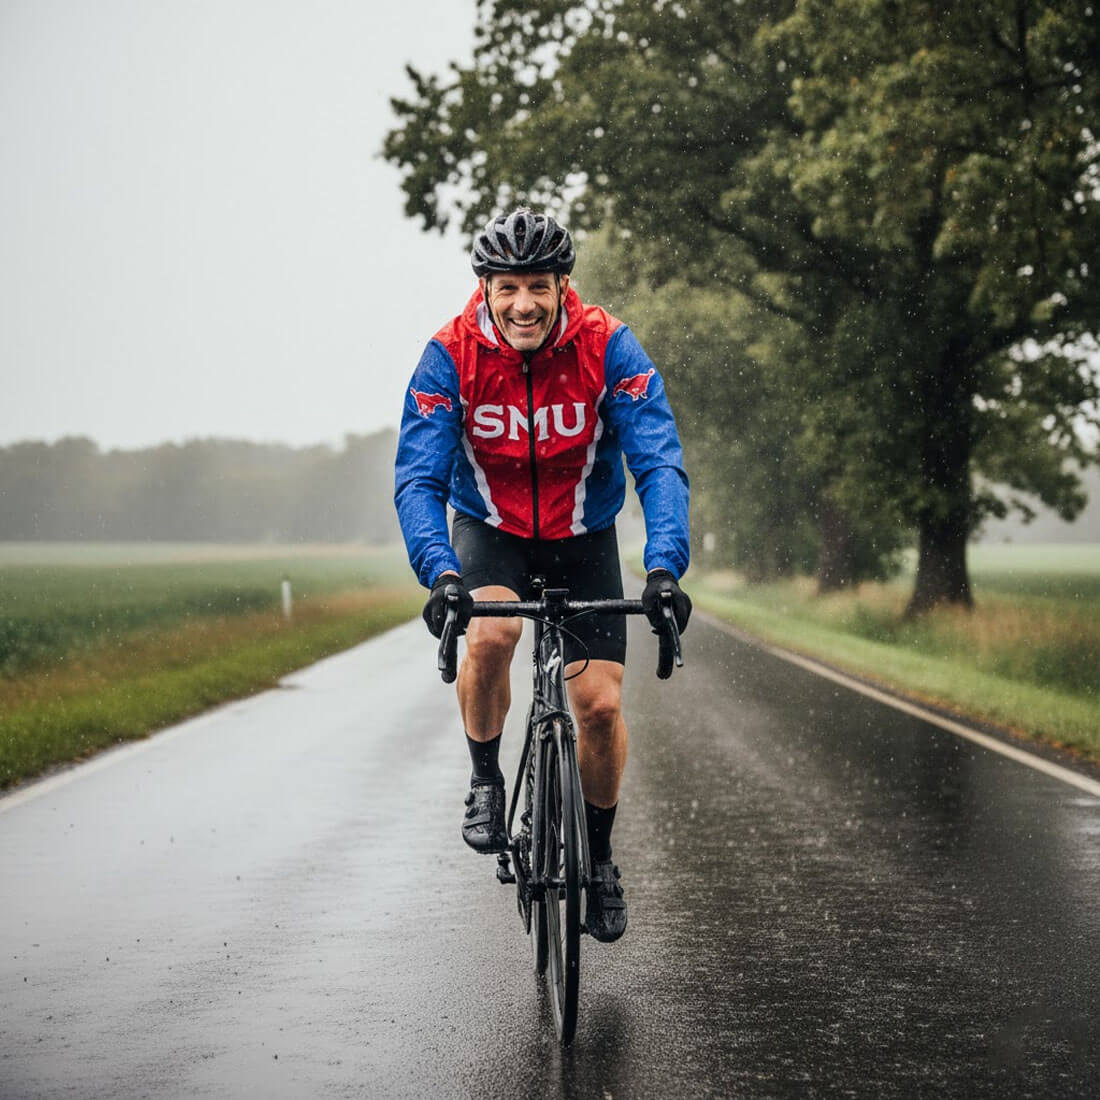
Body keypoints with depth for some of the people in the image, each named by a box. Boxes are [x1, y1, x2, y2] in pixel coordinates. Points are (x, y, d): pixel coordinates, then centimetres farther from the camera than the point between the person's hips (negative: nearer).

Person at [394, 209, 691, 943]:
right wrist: (441, 572, -43)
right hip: (490, 531, -1)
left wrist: (665, 567, -44)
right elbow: (419, 478, -26)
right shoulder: (451, 356, -22)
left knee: (601, 703, -5)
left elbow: (660, 463, -28)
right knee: (488, 634, -32)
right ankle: (486, 781, -7)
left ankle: (599, 858, 18)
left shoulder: (609, 348, -23)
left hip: (583, 537, 1)